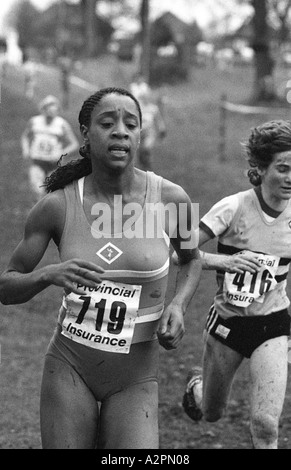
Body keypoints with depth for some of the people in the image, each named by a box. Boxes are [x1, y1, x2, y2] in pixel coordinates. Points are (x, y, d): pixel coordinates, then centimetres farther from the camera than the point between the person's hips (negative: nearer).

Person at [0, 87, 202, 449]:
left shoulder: (170, 199, -7)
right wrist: (50, 274, -21)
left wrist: (177, 307, -5)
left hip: (136, 377, 0)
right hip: (69, 365, 0)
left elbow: (191, 259, 14)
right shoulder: (57, 205, -7)